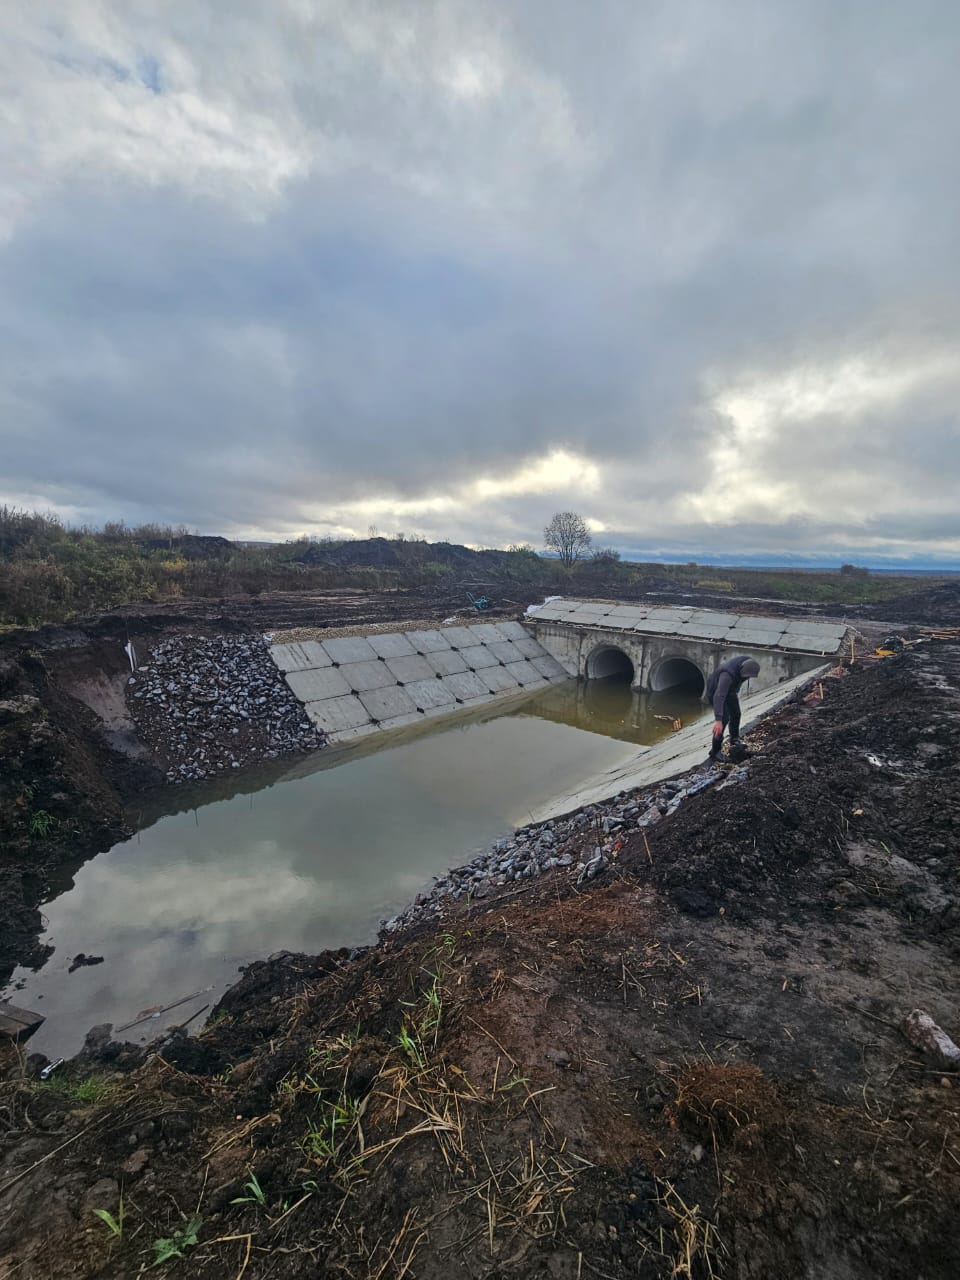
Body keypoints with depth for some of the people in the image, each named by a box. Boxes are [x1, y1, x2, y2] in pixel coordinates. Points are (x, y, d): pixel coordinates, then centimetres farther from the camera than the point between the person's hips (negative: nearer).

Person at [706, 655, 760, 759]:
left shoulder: (748, 662, -20)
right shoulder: (728, 673, -43)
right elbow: (719, 696, -49)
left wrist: (736, 690, 22)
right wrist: (718, 720, -54)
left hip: (729, 689, 8)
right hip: (716, 690, -8)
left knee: (736, 714, 18)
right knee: (724, 718, -17)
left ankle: (734, 739, 44)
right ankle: (715, 751, -8)